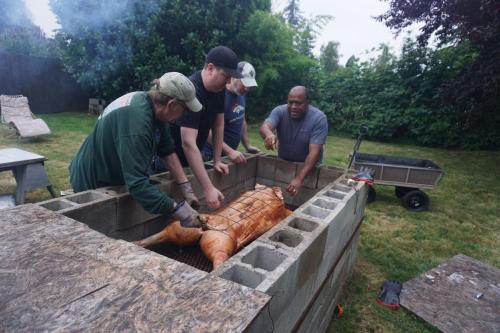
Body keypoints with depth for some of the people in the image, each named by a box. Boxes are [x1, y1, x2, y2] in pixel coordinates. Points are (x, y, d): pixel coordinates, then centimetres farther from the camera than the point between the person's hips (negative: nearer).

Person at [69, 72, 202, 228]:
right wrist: (177, 209, -42)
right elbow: (137, 184, -42)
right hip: (92, 184, -8)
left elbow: (167, 150, -5)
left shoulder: (154, 105, -11)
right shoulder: (136, 119, -37)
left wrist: (186, 187, -11)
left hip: (112, 177, 8)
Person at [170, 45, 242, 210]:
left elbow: (218, 124, 2)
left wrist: (217, 161, -1)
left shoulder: (219, 88, -6)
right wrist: (208, 189, -43)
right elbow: (188, 143, -39)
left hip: (190, 160, 7)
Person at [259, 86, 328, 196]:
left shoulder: (319, 118, -20)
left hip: (308, 166, -2)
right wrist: (269, 134, -58)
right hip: (283, 162, 2)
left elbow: (314, 152, -28)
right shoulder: (280, 111, -14)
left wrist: (299, 179, -40)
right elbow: (264, 127, -33)